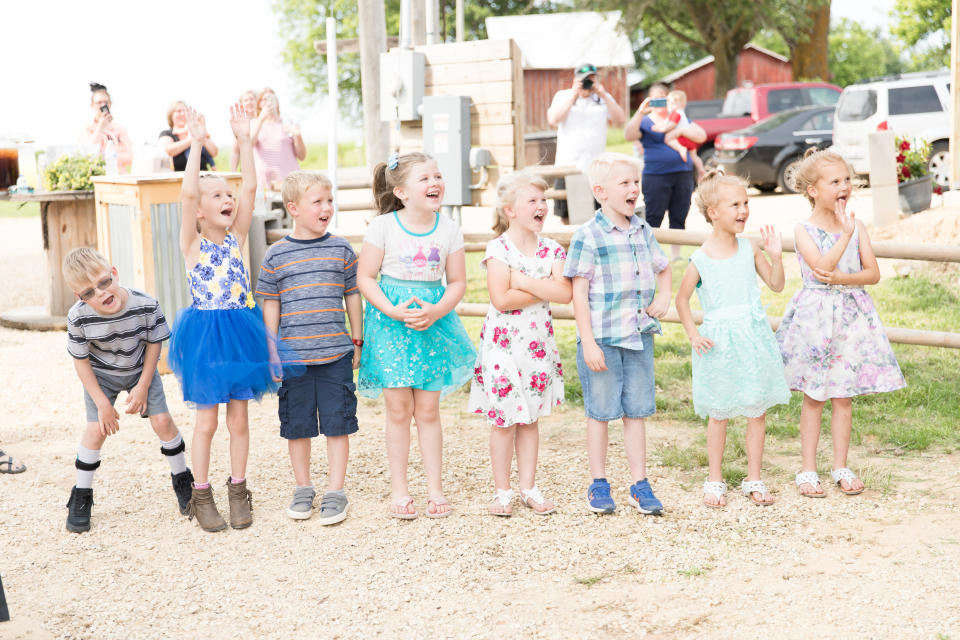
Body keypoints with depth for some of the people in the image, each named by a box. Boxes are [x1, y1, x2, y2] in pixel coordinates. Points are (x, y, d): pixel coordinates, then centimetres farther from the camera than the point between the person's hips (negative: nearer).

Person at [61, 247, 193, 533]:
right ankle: (81, 497, 7)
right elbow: (81, 361, -16)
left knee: (162, 421, -5)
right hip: (101, 375, -1)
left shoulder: (145, 305, -31)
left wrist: (143, 387, -13)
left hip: (141, 370, 1)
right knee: (96, 429, -10)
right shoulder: (79, 318, -30)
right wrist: (102, 403, -15)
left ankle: (182, 481, 17)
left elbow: (154, 344, -13)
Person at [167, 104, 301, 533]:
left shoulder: (236, 237, 5)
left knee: (238, 419, 10)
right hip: (205, 334, -3)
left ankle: (238, 490, 22)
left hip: (239, 332, 4)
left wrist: (244, 139, -8)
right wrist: (196, 143, -22)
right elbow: (186, 194, -20)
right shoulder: (192, 244, -6)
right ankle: (201, 496, 17)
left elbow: (250, 188, -4)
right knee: (207, 421, 5)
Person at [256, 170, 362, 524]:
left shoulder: (341, 249, 2)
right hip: (293, 356, 0)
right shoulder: (276, 255, -1)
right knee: (297, 425, 9)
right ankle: (303, 489, 25)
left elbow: (353, 295, 10)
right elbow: (270, 304, 4)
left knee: (337, 423, 3)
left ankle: (335, 492, 14)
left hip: (336, 353, 0)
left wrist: (357, 342, 11)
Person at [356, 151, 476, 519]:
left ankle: (434, 488, 16)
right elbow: (365, 277, -5)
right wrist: (394, 311, -18)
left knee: (428, 409, 6)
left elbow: (457, 282, 4)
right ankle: (398, 489, 15)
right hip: (392, 323, -2)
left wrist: (435, 312, -14)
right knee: (398, 409, 3)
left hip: (433, 322, 2)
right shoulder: (383, 227, -7)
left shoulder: (449, 229, 1)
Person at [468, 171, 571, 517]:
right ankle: (502, 491, 14)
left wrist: (524, 282, -18)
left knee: (530, 418, 11)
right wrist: (544, 289, -14)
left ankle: (528, 487, 21)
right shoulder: (498, 249, -11)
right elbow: (501, 300, -21)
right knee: (504, 419, 3)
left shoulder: (551, 250, 3)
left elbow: (565, 294, -11)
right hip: (503, 343, -4)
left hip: (538, 342, 4)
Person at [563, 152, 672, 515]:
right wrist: (588, 343, -15)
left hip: (640, 336, 5)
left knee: (636, 411, 10)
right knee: (600, 411, 6)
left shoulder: (643, 232, 7)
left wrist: (663, 296, 4)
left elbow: (663, 269, 25)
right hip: (602, 339, -5)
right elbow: (578, 294, -11)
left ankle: (640, 484, 19)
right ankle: (599, 485, 18)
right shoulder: (588, 237, -11)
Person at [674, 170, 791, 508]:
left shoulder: (750, 249, 0)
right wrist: (693, 335, -4)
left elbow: (776, 285, 7)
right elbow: (682, 300, 3)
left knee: (757, 410, 7)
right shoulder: (701, 259, -9)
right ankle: (715, 481, 22)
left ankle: (753, 479, 20)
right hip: (719, 342, -3)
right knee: (719, 413, 8)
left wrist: (776, 256, -9)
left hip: (754, 337, 3)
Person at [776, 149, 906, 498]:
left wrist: (840, 279, -17)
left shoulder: (856, 226, 3)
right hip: (815, 315, -3)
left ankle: (841, 466, 19)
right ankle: (808, 469, 14)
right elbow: (822, 268, -20)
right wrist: (845, 235, -26)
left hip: (851, 315, 3)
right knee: (813, 397, 4)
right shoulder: (804, 230, -7)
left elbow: (873, 273, -2)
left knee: (843, 396, 8)